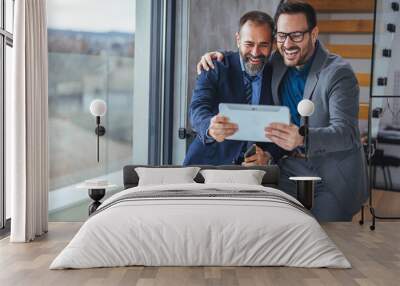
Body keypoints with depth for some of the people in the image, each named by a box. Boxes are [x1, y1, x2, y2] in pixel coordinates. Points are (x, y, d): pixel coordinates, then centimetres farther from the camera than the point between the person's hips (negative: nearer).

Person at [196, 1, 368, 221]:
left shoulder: (339, 73, -16)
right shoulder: (277, 63, 2)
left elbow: (345, 132, -25)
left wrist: (302, 138, -44)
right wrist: (220, 56, 1)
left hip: (333, 178, -4)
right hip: (292, 168, 4)